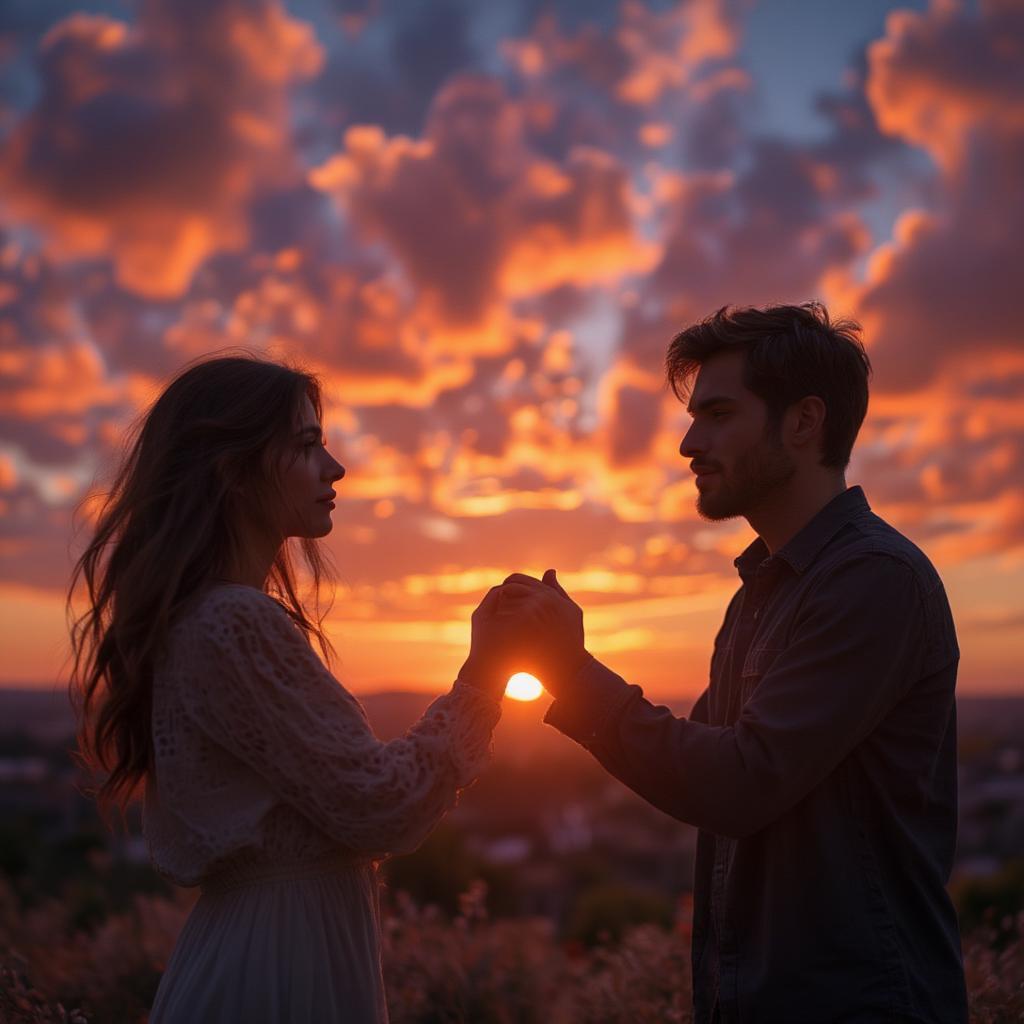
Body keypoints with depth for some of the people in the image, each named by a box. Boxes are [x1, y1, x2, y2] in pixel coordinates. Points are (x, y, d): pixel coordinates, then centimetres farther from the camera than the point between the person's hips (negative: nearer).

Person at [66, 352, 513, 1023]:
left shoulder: (198, 618, 10)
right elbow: (380, 810, -18)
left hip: (253, 943, 9)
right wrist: (482, 676, -8)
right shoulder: (234, 624, -20)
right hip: (282, 970, -9)